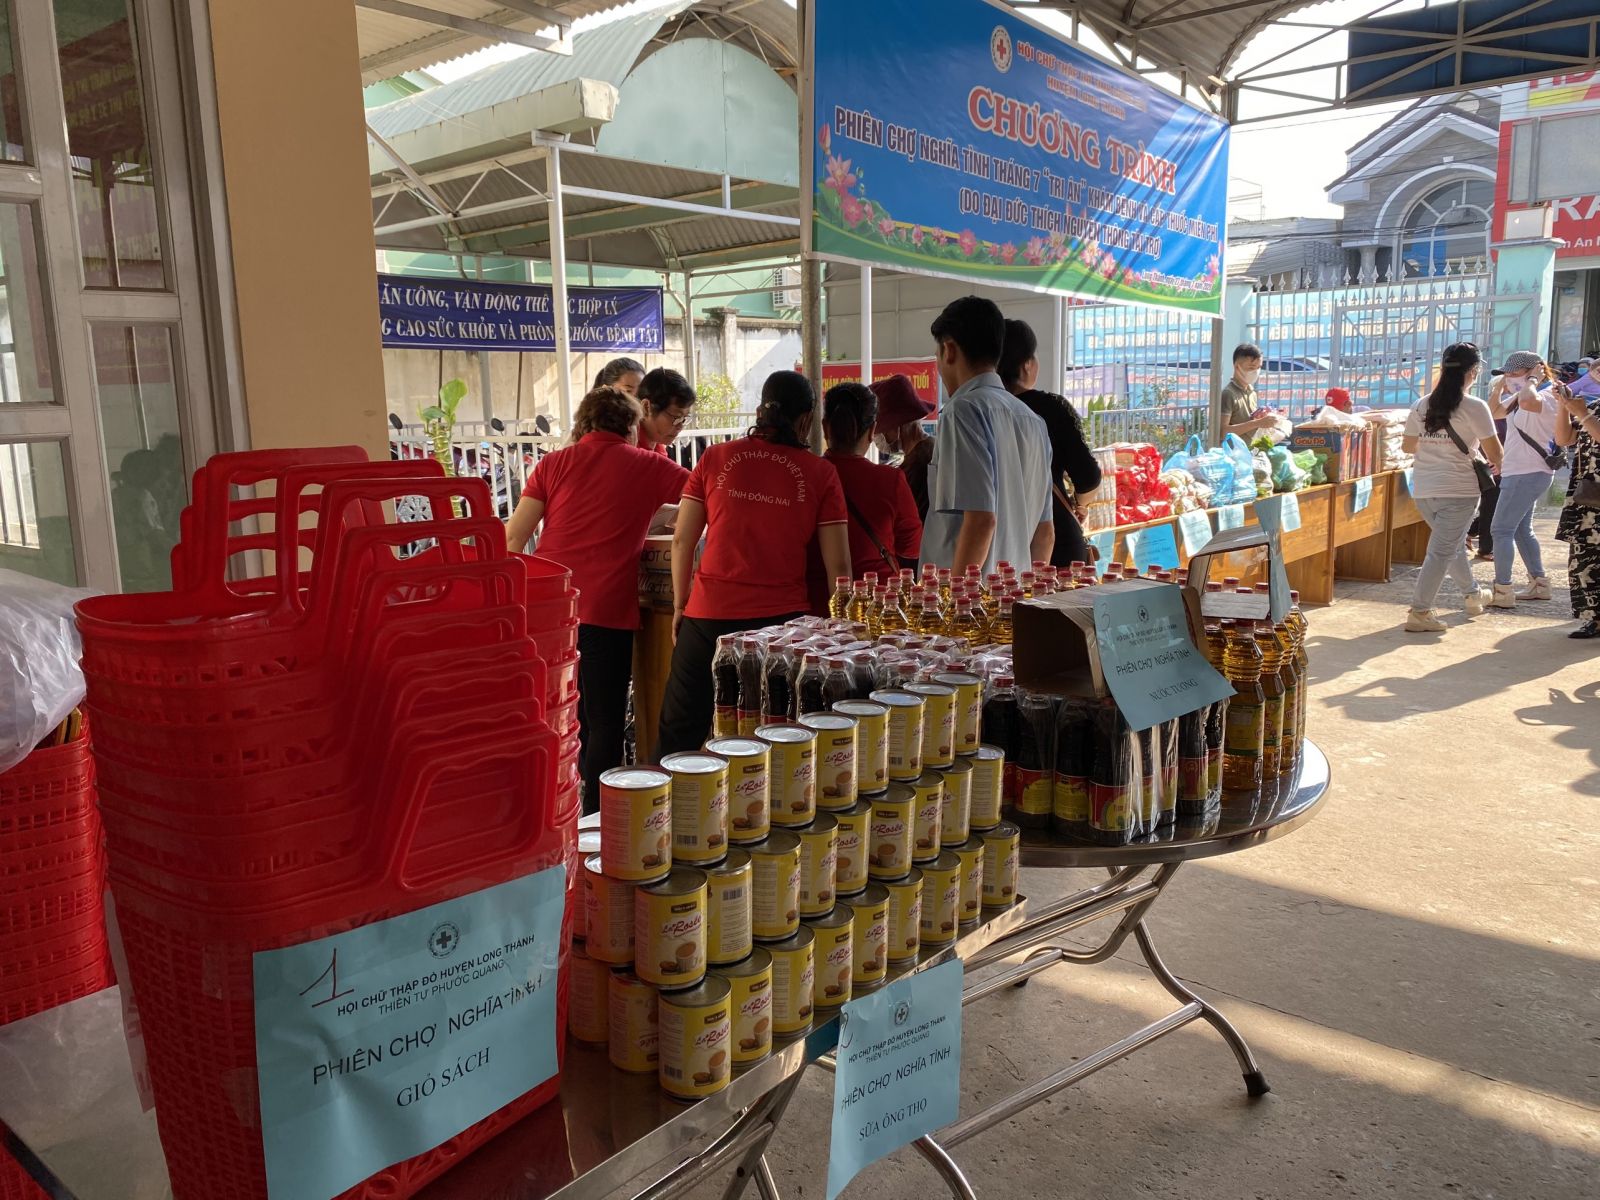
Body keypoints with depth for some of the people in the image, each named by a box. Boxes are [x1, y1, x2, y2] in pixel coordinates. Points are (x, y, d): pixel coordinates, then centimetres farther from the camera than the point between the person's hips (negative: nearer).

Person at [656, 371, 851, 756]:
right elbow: (838, 566, 0)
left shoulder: (715, 459, 5)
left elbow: (682, 541, 4)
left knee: (679, 735, 13)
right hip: (781, 619, -1)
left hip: (710, 613, 1)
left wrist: (680, 605, 14)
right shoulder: (820, 473, 2)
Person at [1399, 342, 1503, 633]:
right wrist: (1495, 466, 15)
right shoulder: (1474, 407, -10)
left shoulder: (1421, 405, 4)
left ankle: (1473, 594, 42)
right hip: (1458, 491, -6)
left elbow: (1407, 446, 14)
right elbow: (1494, 453, -6)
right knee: (1442, 551, -2)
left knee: (1453, 543, 23)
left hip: (1423, 489, 6)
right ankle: (1419, 612, -5)